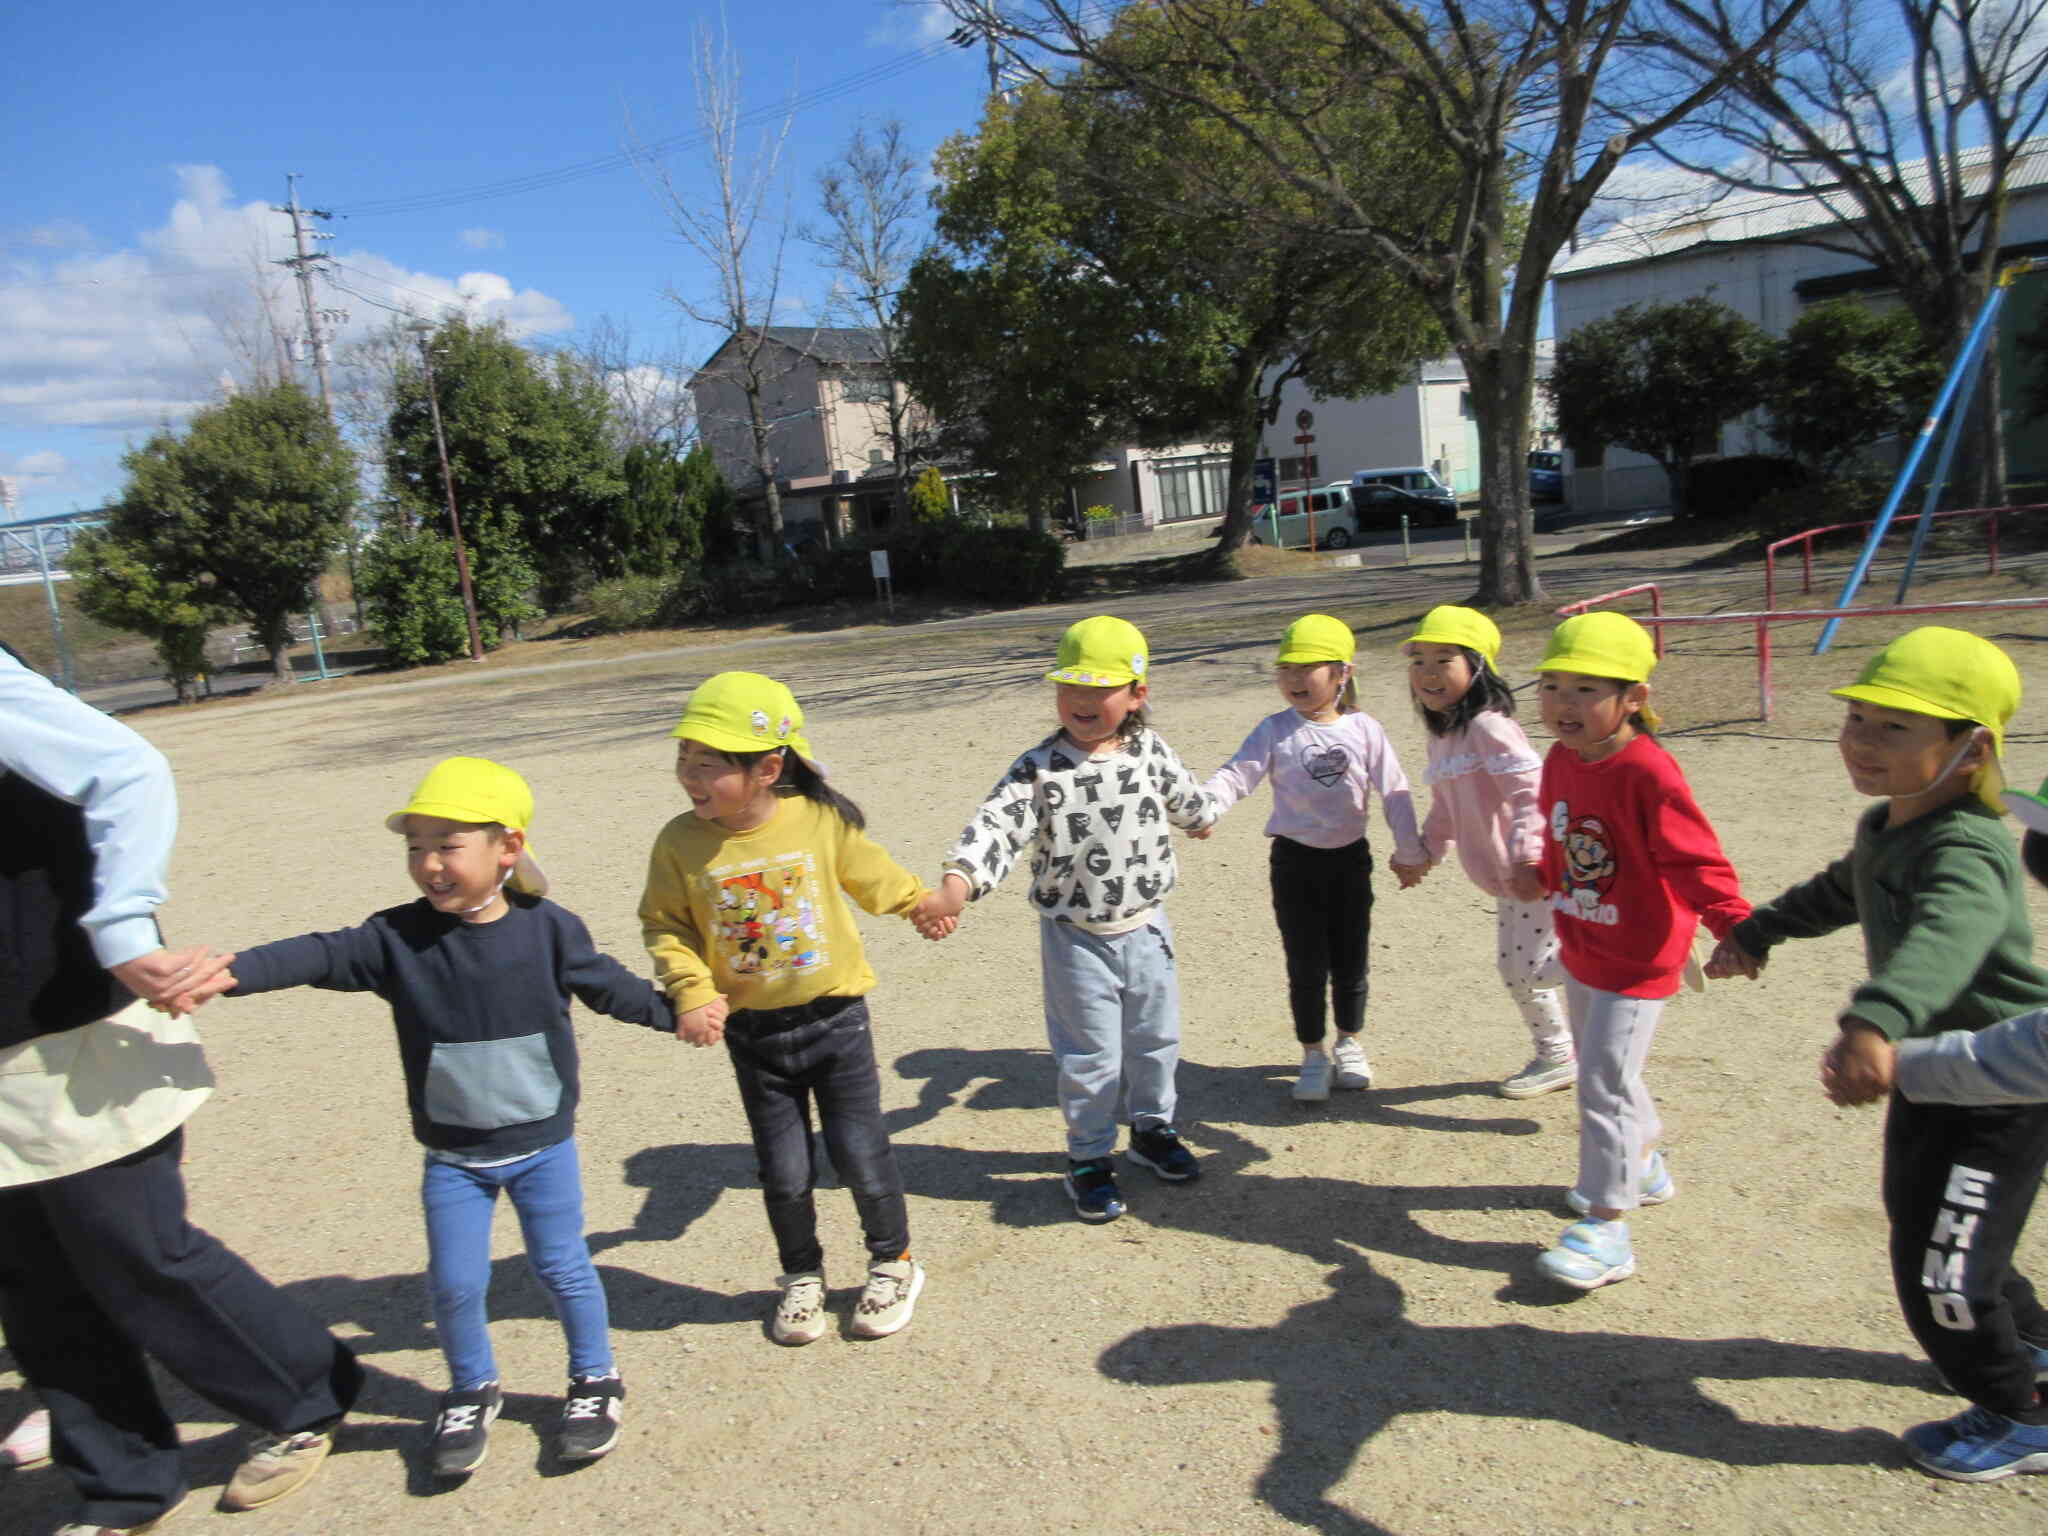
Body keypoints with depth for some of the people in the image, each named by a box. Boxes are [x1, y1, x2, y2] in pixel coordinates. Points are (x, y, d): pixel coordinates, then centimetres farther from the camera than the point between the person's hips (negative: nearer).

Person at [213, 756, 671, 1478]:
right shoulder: (397, 937, -12)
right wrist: (231, 972, -40)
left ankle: (595, 1380, 33)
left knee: (562, 1266, 9)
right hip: (451, 1155, 2)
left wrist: (676, 1011, 7)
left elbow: (606, 984, 1)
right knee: (454, 1283, 8)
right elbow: (320, 955, -24)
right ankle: (471, 1392, 36)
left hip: (543, 1144, -1)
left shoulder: (549, 929, -12)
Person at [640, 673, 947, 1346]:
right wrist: (691, 992, -16)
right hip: (752, 1033, 2)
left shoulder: (821, 821, -14)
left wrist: (922, 903, 21)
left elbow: (873, 875, 6)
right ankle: (802, 1278, 36)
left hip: (834, 1019, -1)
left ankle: (893, 1264, 32)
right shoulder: (681, 842, -12)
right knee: (784, 1172, 10)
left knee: (861, 1156, 5)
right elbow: (664, 926, -1)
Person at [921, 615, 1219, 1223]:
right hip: (1077, 940, -4)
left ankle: (1152, 1128, 45)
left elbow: (1184, 795, 18)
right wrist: (955, 888, -46)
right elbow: (997, 825, -30)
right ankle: (1089, 1158, 28)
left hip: (1146, 930, 4)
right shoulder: (1039, 769, -17)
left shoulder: (1150, 751, -4)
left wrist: (1201, 814, 37)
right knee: (1090, 1057, 8)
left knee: (1156, 1040, 20)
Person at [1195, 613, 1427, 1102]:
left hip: (1350, 858, 1)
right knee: (1306, 965, 3)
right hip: (1295, 859, -1)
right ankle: (1313, 1055, 21)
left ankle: (1349, 1043, 34)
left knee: (1351, 960, 12)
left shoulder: (1363, 729, -4)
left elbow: (1395, 791, 0)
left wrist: (1410, 852, 3)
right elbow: (1237, 774, -17)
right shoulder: (1275, 730, -7)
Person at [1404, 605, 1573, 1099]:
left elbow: (1532, 791, -27)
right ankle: (1555, 1057, 33)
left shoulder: (1488, 726, -20)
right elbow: (1446, 807, 21)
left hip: (1536, 875, -9)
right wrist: (1426, 849, 15)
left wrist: (1526, 858, -35)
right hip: (1507, 880, 9)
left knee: (1533, 969, -9)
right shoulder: (1441, 737, 10)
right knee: (1515, 968, 16)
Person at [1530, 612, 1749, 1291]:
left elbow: (1695, 858, -25)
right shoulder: (1560, 760, 0)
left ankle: (1606, 1228, 3)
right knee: (1599, 1068, 23)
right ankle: (1641, 1165, 47)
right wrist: (1547, 878, 27)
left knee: (1605, 1082, -7)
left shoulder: (1647, 772, -25)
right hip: (1581, 950, 9)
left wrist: (1733, 925, -33)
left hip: (1635, 961, -9)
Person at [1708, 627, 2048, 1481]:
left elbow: (1946, 936, -51)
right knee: (1919, 1222, 27)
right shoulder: (1881, 829, 1)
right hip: (1930, 1075, 10)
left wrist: (1873, 1024, -67)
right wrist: (1758, 931, 25)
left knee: (1938, 1273, -1)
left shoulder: (1966, 849, -30)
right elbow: (1839, 895, 24)